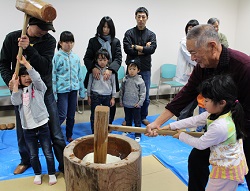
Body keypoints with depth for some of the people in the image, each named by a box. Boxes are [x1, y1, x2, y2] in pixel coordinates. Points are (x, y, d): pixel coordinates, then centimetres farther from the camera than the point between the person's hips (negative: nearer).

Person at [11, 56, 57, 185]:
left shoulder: (38, 87, 0)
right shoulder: (19, 91, 9)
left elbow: (37, 78, -21)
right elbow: (15, 102, -9)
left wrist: (26, 63, -25)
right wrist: (15, 85, -13)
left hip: (42, 125, -3)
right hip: (27, 128, 3)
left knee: (48, 152, 6)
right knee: (33, 154, 15)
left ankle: (52, 174, 22)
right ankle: (37, 174, 34)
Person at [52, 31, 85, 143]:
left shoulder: (76, 57, 8)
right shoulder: (57, 57, -7)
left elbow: (80, 74, 12)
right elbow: (53, 75, -8)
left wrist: (82, 91, 11)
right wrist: (53, 93, -12)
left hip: (73, 89, 5)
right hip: (62, 89, -5)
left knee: (71, 115, 13)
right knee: (62, 115, -6)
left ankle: (69, 136, 28)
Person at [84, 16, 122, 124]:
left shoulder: (116, 42, 7)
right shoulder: (93, 41, 6)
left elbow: (118, 59, -4)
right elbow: (87, 58, 0)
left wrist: (110, 70, -23)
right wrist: (93, 68, -21)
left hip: (110, 76, 1)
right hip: (96, 76, -1)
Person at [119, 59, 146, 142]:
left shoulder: (140, 81, -10)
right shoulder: (125, 79, 0)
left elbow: (143, 93, -6)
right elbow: (121, 90, 9)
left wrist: (140, 102, -11)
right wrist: (121, 100, 9)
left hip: (136, 105, -3)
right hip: (126, 104, 4)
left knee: (137, 121, 5)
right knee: (128, 120, 21)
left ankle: (138, 135, 17)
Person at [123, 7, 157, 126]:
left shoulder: (151, 34, 7)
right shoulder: (129, 33, 3)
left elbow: (152, 49, -11)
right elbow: (127, 49, -13)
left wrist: (136, 47, -10)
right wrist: (143, 49, -10)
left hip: (145, 69, 2)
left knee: (145, 96, 9)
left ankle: (143, 117, 25)